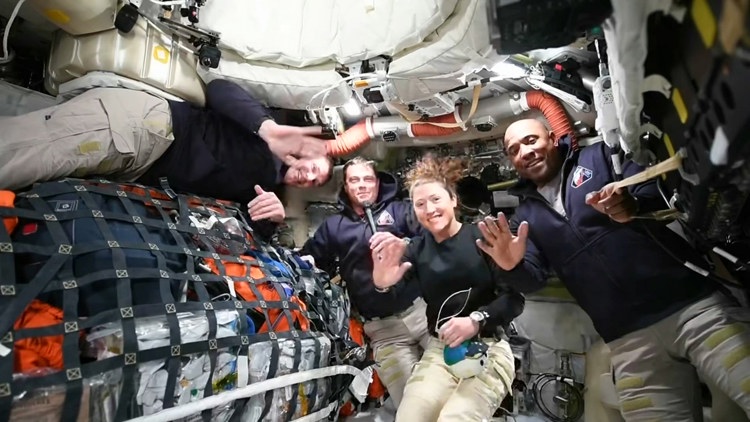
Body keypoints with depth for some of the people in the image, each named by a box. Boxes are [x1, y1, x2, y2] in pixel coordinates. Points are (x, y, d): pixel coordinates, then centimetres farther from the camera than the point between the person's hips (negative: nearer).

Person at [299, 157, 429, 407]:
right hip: (383, 329, 1)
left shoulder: (399, 210, 10)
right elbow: (306, 260, 17)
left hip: (422, 308, 0)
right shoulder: (333, 226, 16)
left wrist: (402, 244, -21)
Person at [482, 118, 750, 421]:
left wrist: (634, 205, -25)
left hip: (693, 303, -1)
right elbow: (532, 278, 6)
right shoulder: (527, 214, 14)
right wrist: (512, 265, -16)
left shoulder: (600, 156, 9)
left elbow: (663, 190, -3)